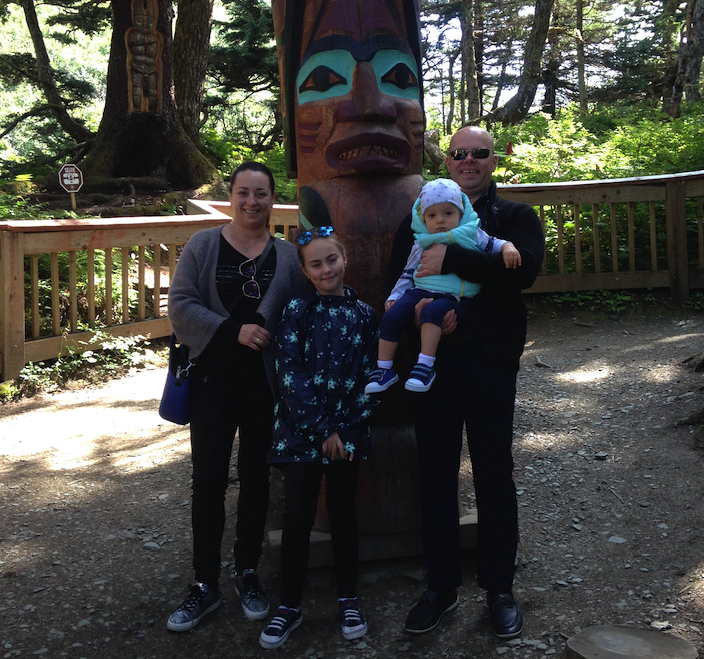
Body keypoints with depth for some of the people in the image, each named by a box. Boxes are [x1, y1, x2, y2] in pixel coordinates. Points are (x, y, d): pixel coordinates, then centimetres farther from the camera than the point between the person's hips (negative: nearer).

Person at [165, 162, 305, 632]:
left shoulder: (288, 256, 4)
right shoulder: (203, 246, 1)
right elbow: (181, 306, -8)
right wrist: (233, 330, -18)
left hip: (265, 383, 1)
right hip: (214, 380, -1)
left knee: (255, 476, 11)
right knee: (208, 480, 2)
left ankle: (248, 573, 28)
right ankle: (206, 584, 16)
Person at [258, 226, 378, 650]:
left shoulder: (363, 314, 2)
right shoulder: (297, 312, -4)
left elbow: (368, 378, 0)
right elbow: (290, 376, -9)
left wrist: (347, 432, -9)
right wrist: (321, 431, -13)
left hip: (348, 433, 2)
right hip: (302, 431, -1)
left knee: (343, 512, 12)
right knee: (298, 516, 2)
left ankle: (349, 599, 27)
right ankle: (290, 607, 17)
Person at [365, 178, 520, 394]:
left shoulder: (472, 235, 8)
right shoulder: (422, 244, 15)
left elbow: (495, 244, 10)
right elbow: (408, 273, 21)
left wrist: (508, 248, -12)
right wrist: (394, 295, 13)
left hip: (452, 297, -4)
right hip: (420, 291, 4)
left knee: (432, 310, -36)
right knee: (392, 315, -17)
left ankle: (425, 366, -33)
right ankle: (384, 369, -4)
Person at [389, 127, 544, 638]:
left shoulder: (516, 217, 5)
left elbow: (525, 268, -15)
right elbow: (397, 281, 6)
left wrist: (451, 259, -21)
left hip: (491, 361, -2)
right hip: (431, 360, 2)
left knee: (495, 476, 7)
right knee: (436, 476, 8)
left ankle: (499, 588, 23)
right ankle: (442, 586, 24)